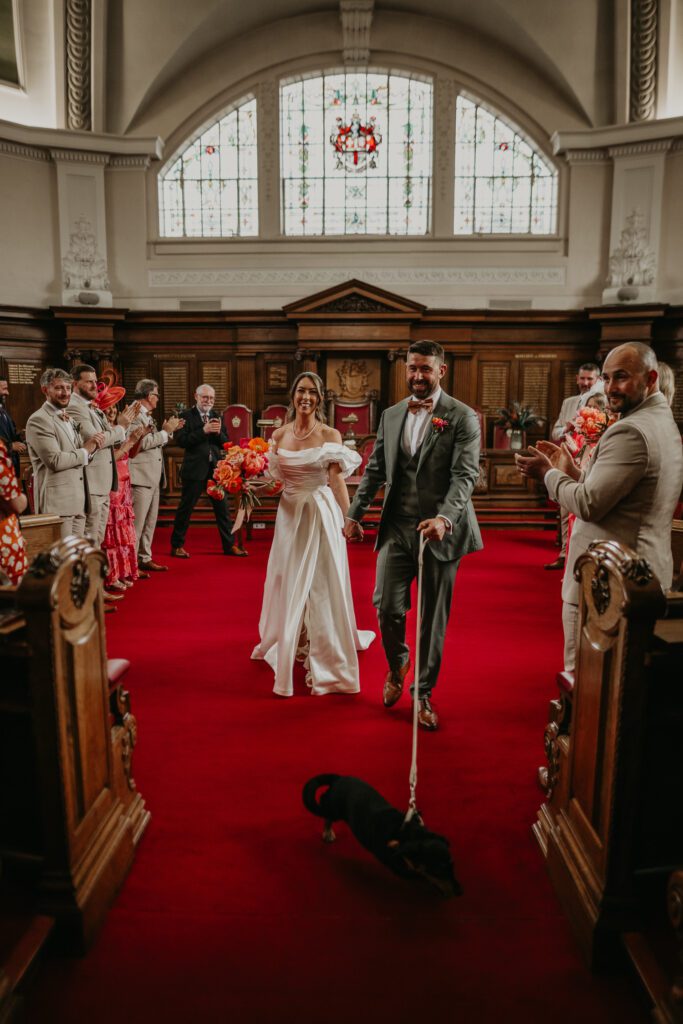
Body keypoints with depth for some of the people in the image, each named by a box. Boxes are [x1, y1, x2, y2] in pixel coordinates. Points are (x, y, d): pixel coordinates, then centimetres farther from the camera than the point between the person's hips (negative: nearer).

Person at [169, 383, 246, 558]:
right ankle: (177, 545, 16)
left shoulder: (217, 416, 11)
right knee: (185, 508, 4)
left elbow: (225, 444, 8)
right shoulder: (187, 416, -5)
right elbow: (181, 441, -15)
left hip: (215, 468, 5)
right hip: (195, 469, -5)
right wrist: (203, 431, -19)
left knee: (222, 508, 9)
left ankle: (229, 544, 19)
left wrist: (219, 432, -12)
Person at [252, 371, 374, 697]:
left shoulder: (330, 435, -5)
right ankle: (289, 646, 34)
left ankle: (325, 658, 17)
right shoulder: (279, 435, 5)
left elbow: (338, 481, -13)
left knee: (322, 584, 2)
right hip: (289, 515, 4)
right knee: (289, 583, 13)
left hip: (322, 514, -3)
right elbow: (273, 479, 10)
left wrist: (349, 520, -25)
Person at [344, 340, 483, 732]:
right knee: (387, 606, -2)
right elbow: (375, 469, 15)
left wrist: (444, 517, -29)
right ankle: (397, 664, 31)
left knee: (434, 617, 6)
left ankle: (424, 693, 25)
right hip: (396, 527, 3)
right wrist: (355, 514, 10)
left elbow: (466, 474, -14)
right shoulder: (391, 415, 11)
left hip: (440, 530, -3)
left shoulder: (462, 417, -5)